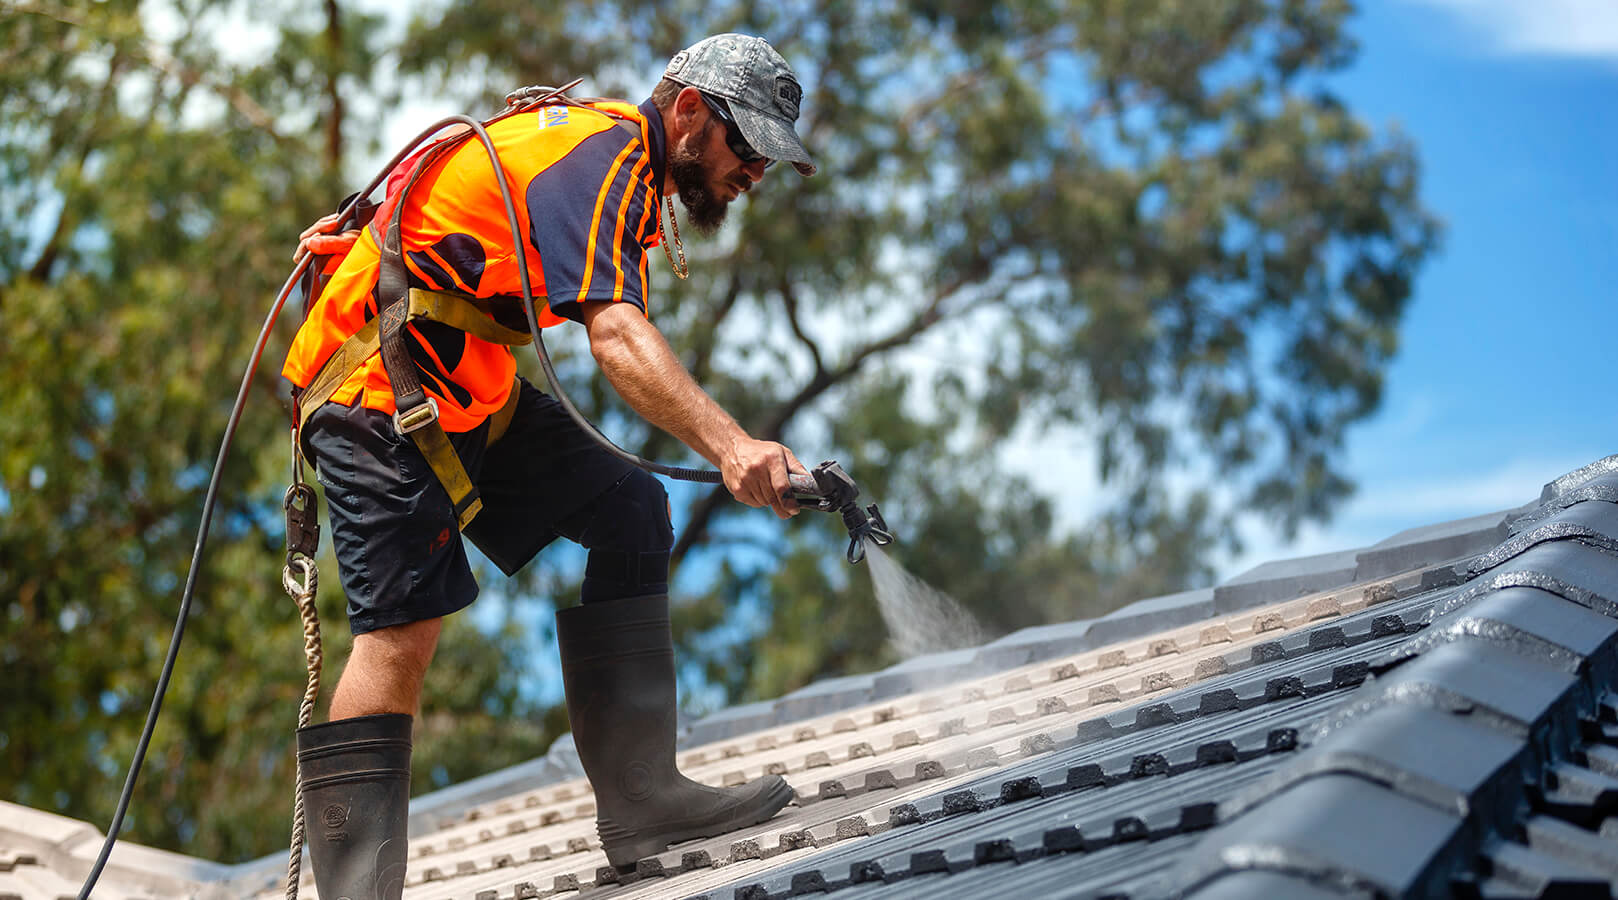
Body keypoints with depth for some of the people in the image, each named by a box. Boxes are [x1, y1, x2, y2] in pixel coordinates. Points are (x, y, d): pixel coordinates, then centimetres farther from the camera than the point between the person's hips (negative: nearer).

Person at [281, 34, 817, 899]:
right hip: (374, 385, -10)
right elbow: (615, 334, -34)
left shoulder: (618, 157, 14)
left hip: (469, 390, 10)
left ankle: (639, 795, -2)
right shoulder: (603, 152, -18)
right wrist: (729, 444, -45)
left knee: (628, 512, 1)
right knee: (401, 629, -18)